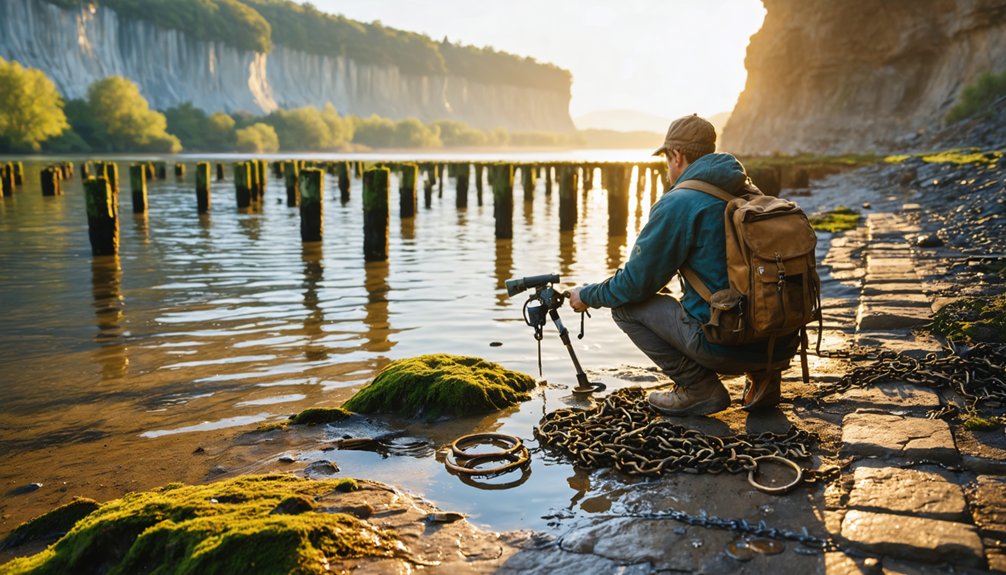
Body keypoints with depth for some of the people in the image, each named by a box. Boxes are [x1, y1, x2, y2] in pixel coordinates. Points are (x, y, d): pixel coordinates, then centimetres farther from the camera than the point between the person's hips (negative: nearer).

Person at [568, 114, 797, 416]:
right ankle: (762, 374, 15)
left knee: (626, 306, 6)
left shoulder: (676, 204, -9)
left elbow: (635, 283, -5)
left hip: (726, 344, -7)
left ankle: (699, 388, 2)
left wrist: (587, 296, 14)